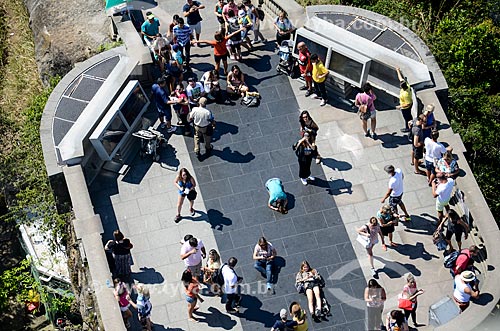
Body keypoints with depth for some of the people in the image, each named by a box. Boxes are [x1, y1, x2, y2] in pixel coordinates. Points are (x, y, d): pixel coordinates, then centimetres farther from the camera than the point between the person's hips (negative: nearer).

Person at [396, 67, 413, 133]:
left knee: (406, 117, 17)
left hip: (405, 107, -8)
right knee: (409, 116, 29)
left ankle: (407, 128, 40)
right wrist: (398, 71, 5)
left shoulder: (405, 94, -42)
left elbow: (408, 104, -34)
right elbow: (401, 78, -5)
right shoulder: (407, 85, -21)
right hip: (410, 103, 8)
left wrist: (400, 106, -25)